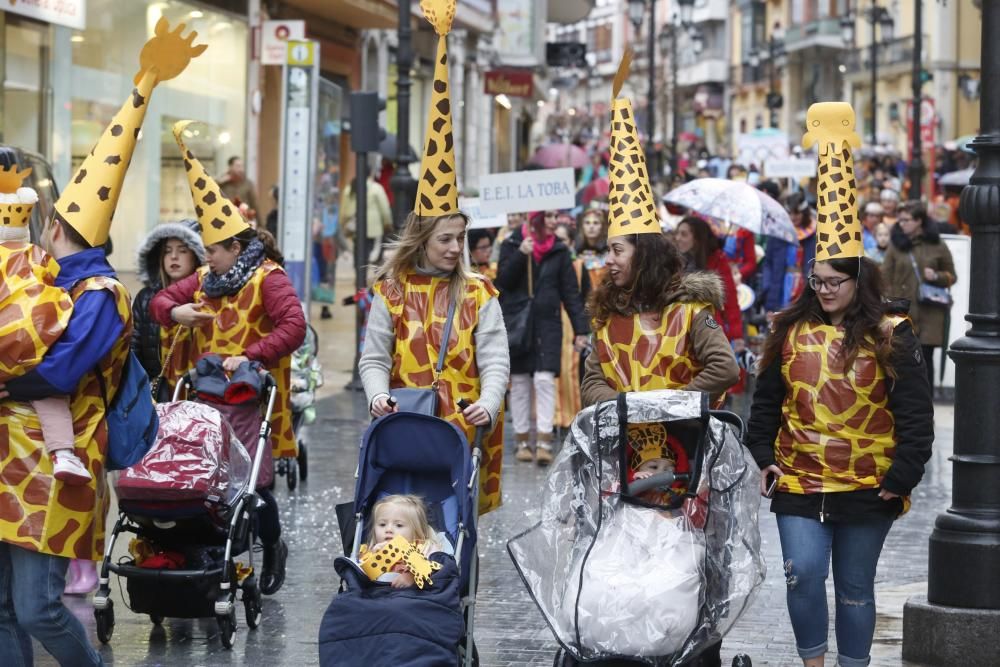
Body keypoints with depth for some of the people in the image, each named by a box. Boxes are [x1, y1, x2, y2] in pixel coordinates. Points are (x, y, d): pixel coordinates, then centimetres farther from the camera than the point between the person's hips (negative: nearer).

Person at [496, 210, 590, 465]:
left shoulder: (559, 250, 7)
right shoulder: (512, 244, 4)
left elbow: (570, 291, 6)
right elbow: (503, 280, -5)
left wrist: (581, 329, 0)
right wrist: (521, 255, -18)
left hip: (547, 323, 0)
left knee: (545, 380, -10)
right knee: (519, 382, 4)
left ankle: (544, 442, -12)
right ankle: (522, 441, 11)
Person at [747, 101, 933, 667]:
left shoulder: (890, 336, -3)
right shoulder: (792, 330, 5)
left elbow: (915, 413, -4)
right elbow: (767, 398, 12)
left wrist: (902, 476, -10)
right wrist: (762, 456, 4)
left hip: (866, 489, -2)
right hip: (799, 483, 2)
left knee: (855, 587, 8)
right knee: (803, 574, -11)